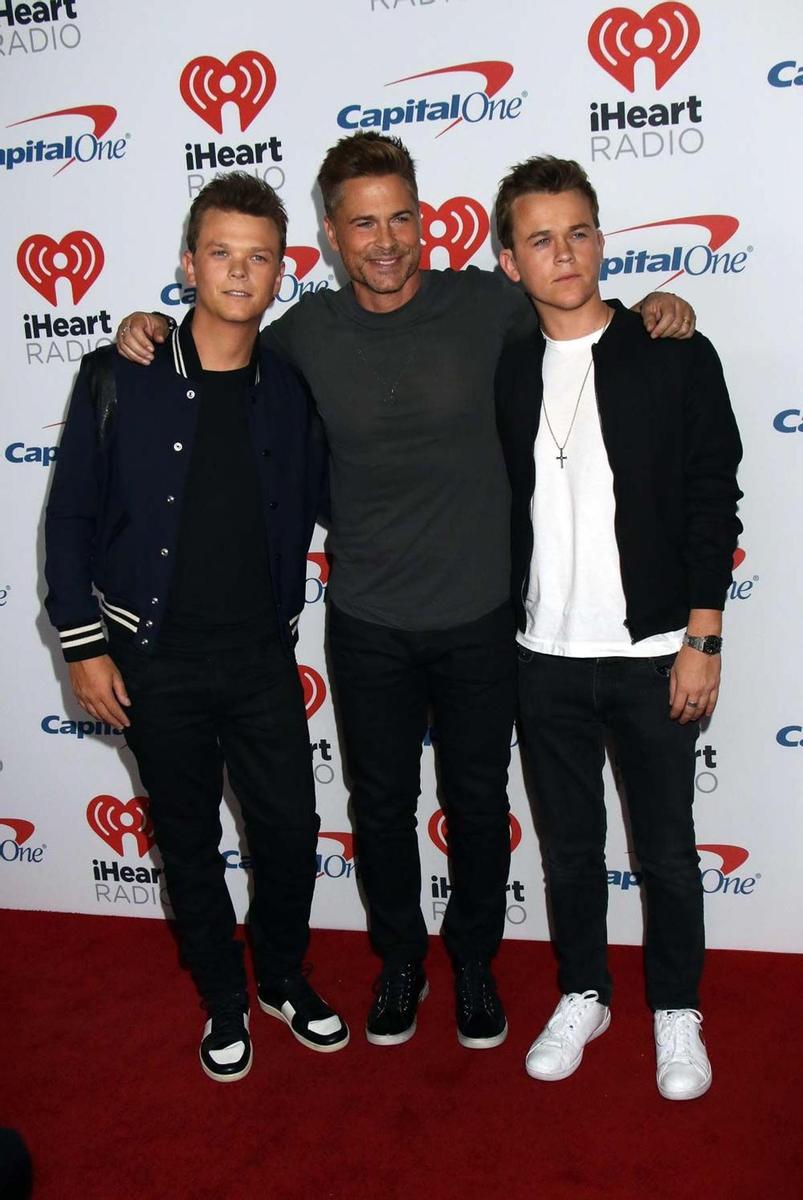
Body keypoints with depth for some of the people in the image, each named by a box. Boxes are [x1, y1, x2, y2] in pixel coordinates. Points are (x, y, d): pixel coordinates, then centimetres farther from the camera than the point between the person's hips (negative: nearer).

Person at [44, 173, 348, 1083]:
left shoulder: (291, 391, 0)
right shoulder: (119, 381, -6)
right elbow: (71, 515, -3)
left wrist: (282, 622, 5)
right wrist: (84, 643, -5)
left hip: (260, 654, 2)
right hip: (153, 656, -1)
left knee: (290, 827, 7)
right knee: (188, 837, 12)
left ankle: (283, 977, 35)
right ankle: (224, 1000, 34)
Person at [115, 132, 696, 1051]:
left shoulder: (484, 304, -6)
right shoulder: (308, 331, -2)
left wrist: (652, 311, -9)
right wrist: (156, 328, -1)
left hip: (478, 618, 0)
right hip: (368, 625, 1)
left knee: (478, 802, 15)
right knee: (381, 803, 15)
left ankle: (474, 961, 39)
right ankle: (399, 959, 40)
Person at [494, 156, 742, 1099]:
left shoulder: (675, 358, -4)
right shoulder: (503, 372, 4)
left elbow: (712, 504, -5)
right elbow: (499, 511, 8)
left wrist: (701, 641, -9)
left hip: (651, 654, -2)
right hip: (544, 657, 3)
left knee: (666, 847, 10)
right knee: (569, 842, 15)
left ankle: (676, 1012, 31)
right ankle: (582, 996, 35)